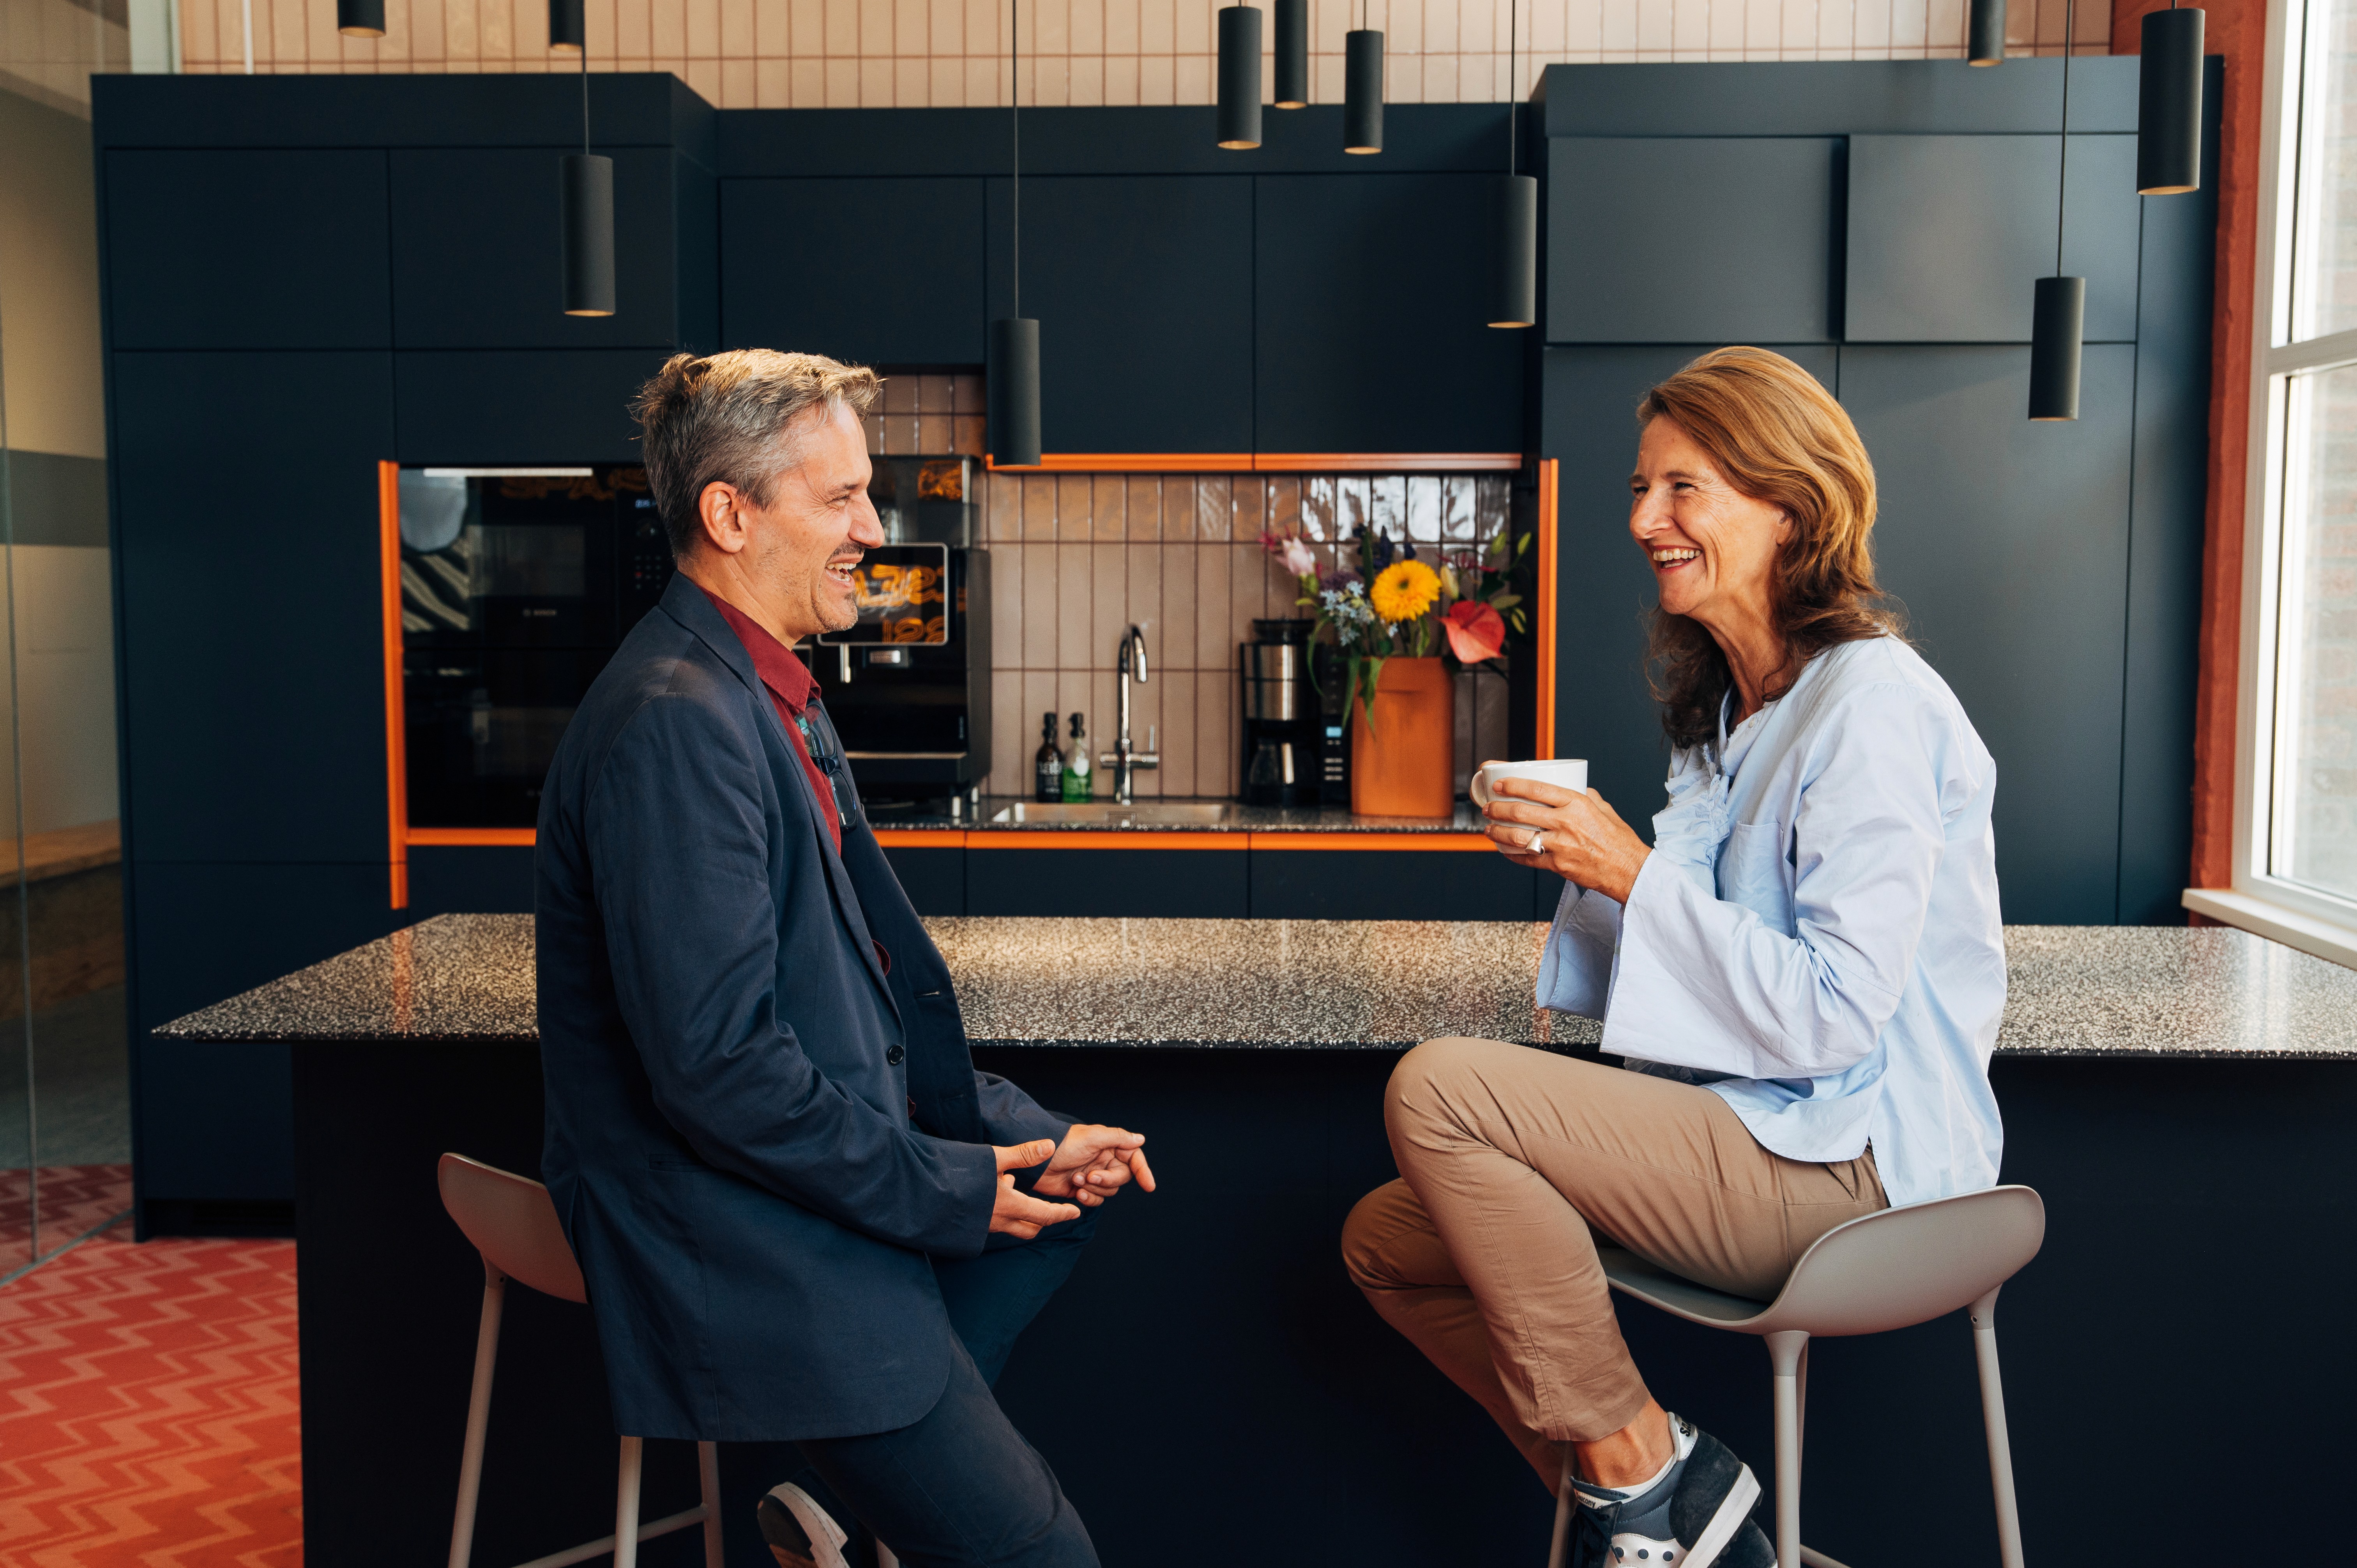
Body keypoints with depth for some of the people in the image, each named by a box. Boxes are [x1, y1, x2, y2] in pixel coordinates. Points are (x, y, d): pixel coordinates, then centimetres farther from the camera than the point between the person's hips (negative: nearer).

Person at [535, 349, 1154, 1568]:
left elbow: (867, 990, 14)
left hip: (829, 1173, 10)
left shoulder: (769, 696, 11)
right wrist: (947, 1190, -15)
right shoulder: (675, 722, -22)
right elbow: (717, 1066, -26)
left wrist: (1027, 1137, 5)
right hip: (737, 1252, -10)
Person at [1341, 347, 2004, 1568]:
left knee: (1437, 1088, -23)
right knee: (1386, 1241, 5)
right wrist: (1581, 866, -1)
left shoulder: (1871, 704, -15)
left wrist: (1633, 875, -18)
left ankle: (1637, 1465, -8)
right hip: (1762, 1142, 10)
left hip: (1851, 1167, -10)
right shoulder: (1726, 702, 14)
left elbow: (1837, 1011, -21)